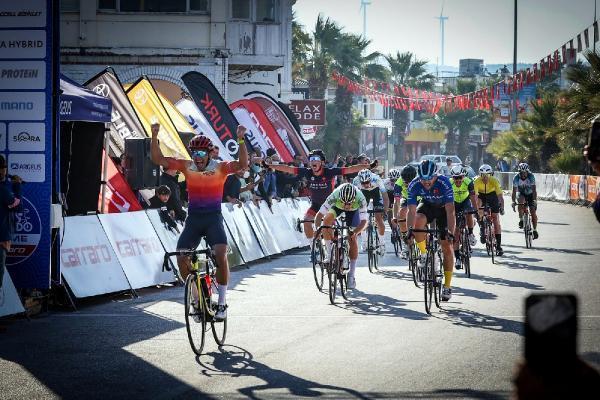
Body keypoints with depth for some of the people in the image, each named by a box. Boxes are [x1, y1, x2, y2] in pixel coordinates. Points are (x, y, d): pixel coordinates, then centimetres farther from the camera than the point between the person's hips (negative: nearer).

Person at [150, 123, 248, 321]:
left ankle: (222, 302, -9)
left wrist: (240, 140, -36)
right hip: (193, 218, 3)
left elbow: (242, 164, -23)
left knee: (221, 255, -23)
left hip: (213, 218, -3)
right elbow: (159, 159, -5)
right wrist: (154, 137, -18)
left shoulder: (220, 167, -8)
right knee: (181, 259, -9)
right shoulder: (187, 166, -1)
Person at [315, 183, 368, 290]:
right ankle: (330, 254, -17)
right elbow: (319, 214, -36)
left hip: (353, 210, -1)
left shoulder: (360, 200, -40)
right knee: (327, 219, -29)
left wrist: (355, 232, -55)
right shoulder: (334, 197, -40)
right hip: (337, 206, 1)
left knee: (352, 239, -9)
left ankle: (352, 274, 2)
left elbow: (364, 221, -38)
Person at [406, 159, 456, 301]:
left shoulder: (444, 183, -35)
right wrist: (410, 229, -46)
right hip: (427, 206, 2)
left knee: (447, 246, -7)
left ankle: (447, 286, 2)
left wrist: (451, 232, -48)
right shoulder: (414, 185, -28)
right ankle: (423, 254, -9)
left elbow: (450, 211, -38)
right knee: (418, 221, -33)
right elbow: (411, 210, -30)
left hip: (443, 208, -2)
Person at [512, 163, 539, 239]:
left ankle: (535, 230, 3)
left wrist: (535, 200, -45)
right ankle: (521, 220, -21)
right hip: (521, 194, 0)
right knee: (521, 201, -34)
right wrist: (513, 201, -37)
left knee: (533, 212, -11)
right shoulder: (516, 177, -24)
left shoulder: (531, 176, -27)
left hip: (530, 194, 0)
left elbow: (534, 190, -31)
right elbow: (514, 191, -24)